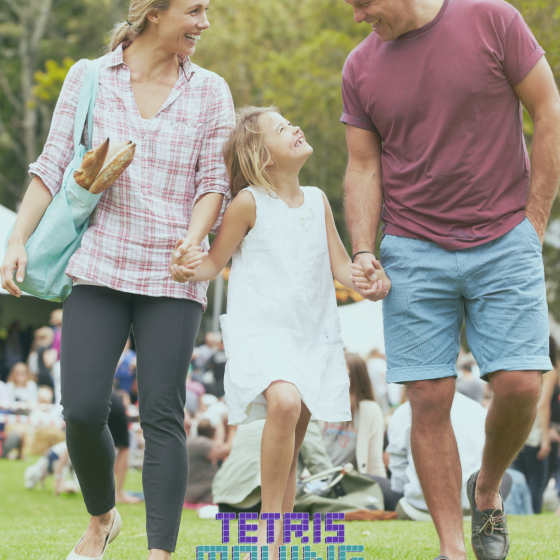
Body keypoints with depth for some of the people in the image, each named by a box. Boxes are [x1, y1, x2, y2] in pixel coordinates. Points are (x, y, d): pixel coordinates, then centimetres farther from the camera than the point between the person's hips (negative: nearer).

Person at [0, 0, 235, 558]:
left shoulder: (209, 91, 7)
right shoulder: (88, 78, 6)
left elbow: (214, 182, 5)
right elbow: (52, 167, 6)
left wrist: (192, 242, -12)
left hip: (171, 279, 0)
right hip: (98, 266, 0)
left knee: (162, 415, -7)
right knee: (82, 411, -6)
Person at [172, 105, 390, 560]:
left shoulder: (317, 201, 9)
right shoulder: (249, 203, -5)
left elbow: (340, 266, 11)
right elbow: (215, 262, 0)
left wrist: (368, 279, -9)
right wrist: (189, 270, -22)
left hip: (312, 334, 5)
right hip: (258, 330, -5)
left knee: (290, 446, 6)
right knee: (284, 402, -30)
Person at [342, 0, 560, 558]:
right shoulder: (361, 67, 5)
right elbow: (363, 168, 9)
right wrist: (363, 252, -4)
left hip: (504, 243, -2)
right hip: (414, 251, 2)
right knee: (429, 400, -4)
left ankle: (488, 488, 19)